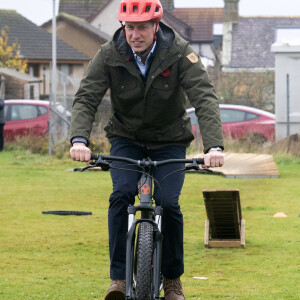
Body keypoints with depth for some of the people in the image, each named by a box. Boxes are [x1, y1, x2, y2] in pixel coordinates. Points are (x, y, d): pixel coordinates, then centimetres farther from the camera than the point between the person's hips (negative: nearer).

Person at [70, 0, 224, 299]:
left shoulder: (179, 53, -20)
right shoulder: (109, 55, -15)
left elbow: (204, 98, -27)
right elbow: (86, 98, -20)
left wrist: (214, 146, -42)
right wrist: (79, 139, -39)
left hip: (169, 142, -1)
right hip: (126, 140, 1)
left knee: (168, 204, -17)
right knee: (121, 195, -23)